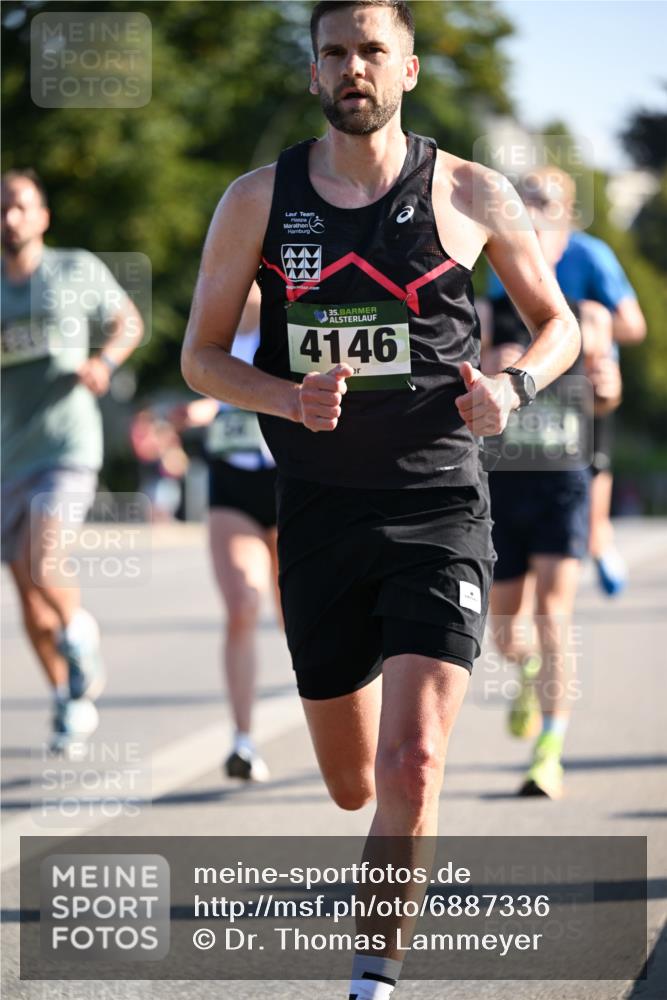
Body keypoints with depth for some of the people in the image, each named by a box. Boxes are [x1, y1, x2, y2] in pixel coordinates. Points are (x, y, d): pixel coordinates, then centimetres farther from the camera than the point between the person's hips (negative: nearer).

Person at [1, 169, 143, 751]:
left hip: (69, 447, -4)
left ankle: (80, 635, 10)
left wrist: (105, 362, -5)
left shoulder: (78, 271, 1)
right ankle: (72, 704, 24)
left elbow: (129, 322, 14)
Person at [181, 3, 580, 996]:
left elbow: (558, 324, 11)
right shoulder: (258, 200, 3)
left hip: (439, 512, -2)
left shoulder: (471, 196, -1)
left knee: (410, 762, -18)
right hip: (320, 513, 2)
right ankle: (412, 841, 48)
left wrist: (514, 385, -10)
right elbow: (201, 355, 6)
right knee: (354, 784, 12)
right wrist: (290, 398, -13)